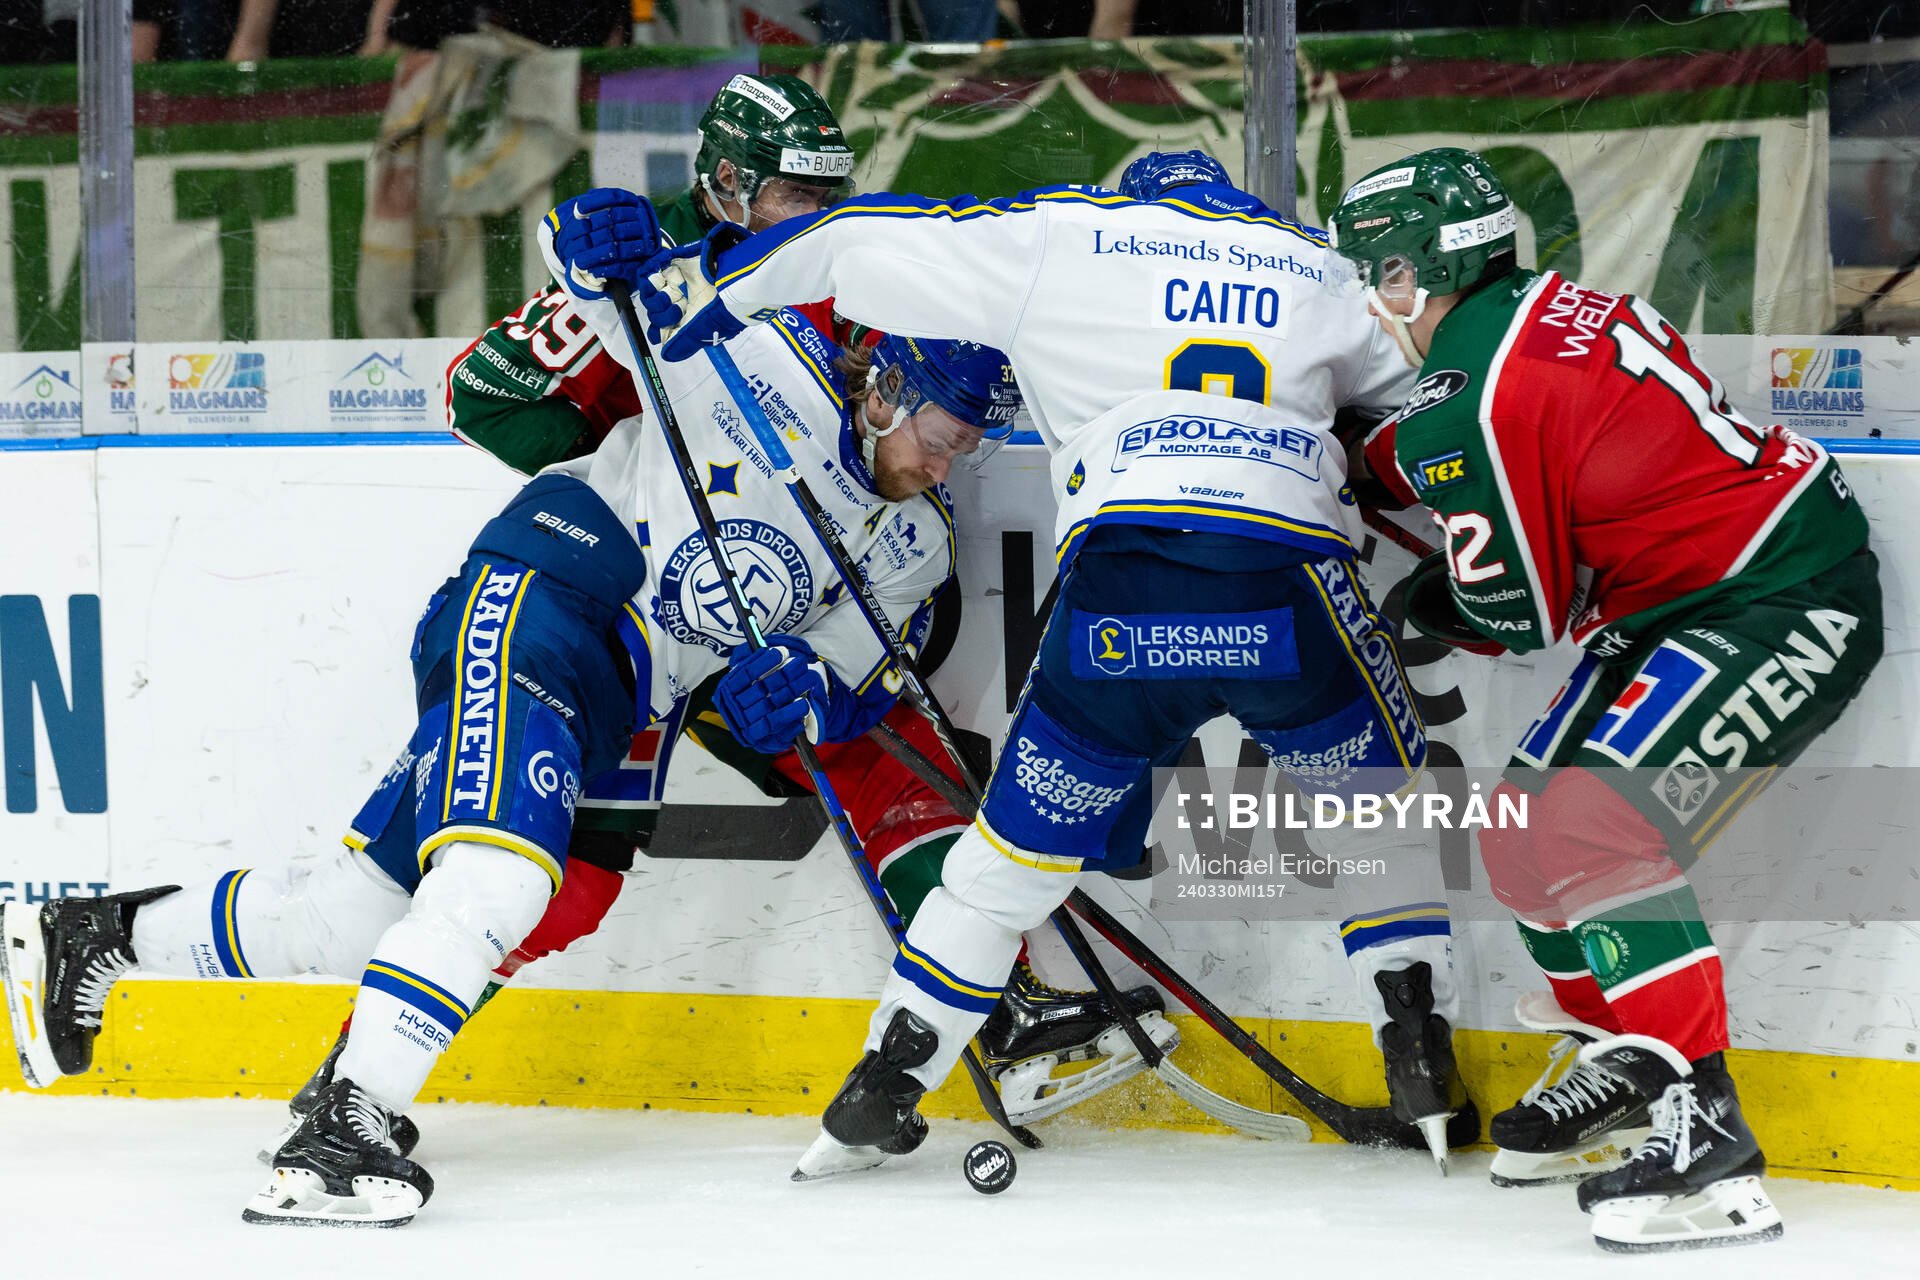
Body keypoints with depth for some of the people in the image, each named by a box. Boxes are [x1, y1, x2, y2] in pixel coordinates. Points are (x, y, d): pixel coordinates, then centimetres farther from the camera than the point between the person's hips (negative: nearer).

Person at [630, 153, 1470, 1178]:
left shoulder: (1061, 237, 20)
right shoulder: (1320, 268, 26)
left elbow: (861, 239, 22)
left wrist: (714, 281, 35)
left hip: (1119, 571, -1)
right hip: (1292, 575, 1)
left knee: (1025, 839, 17)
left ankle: (881, 1094, 19)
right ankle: (1426, 1081, 20)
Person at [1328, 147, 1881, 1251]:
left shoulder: (1480, 401, -21)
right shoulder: (1544, 311, 7)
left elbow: (1524, 614, -12)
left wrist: (1423, 604, 6)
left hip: (1783, 610, -11)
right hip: (1700, 595, 11)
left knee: (1600, 831, -23)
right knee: (1531, 827, 12)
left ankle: (1704, 1139, -26)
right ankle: (1625, 1063, 29)